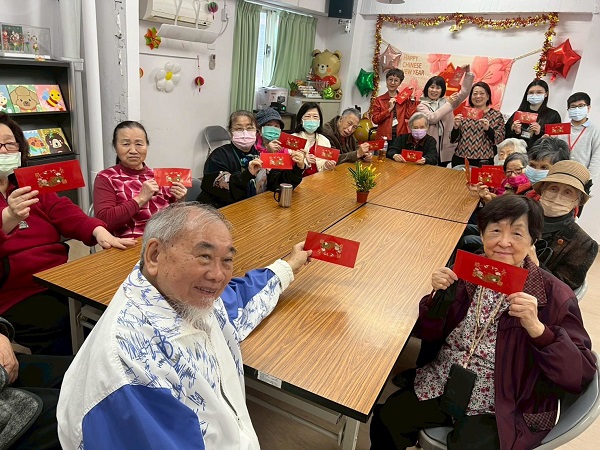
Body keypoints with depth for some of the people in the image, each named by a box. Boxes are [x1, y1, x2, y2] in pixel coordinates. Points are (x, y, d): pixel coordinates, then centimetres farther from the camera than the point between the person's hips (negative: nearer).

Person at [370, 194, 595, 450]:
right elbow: (425, 332, 2)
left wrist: (537, 328, -29)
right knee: (385, 420, -11)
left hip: (499, 410, -2)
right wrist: (439, 296, -16)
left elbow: (581, 376, -14)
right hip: (439, 385, 3)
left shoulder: (554, 296, -10)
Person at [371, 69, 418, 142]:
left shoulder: (404, 99, 10)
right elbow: (375, 120, -4)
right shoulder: (379, 100, 6)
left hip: (401, 137, 1)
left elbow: (410, 116, -5)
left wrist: (411, 98, -4)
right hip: (385, 138, -1)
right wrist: (389, 109, -9)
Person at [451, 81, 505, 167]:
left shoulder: (497, 115, 3)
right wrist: (456, 127, -12)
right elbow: (453, 139, 7)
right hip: (460, 160, 2)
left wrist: (488, 128, -19)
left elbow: (500, 139, -5)